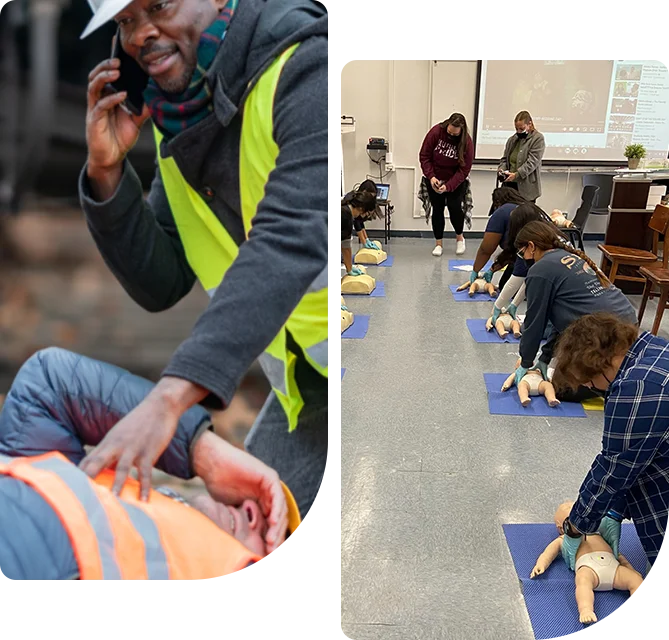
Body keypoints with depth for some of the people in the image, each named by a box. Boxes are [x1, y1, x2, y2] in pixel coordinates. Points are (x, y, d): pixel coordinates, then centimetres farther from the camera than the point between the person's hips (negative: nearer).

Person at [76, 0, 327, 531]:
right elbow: (161, 286, 2)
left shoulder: (307, 68, -19)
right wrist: (107, 171, -11)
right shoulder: (179, 126, 3)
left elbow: (292, 242, -34)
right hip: (308, 377, 6)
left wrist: (170, 397, -40)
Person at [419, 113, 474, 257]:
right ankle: (439, 243, 14)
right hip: (434, 179, 1)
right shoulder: (436, 132, -17)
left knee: (454, 207, -12)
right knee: (437, 209, 3)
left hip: (455, 181, -1)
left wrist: (448, 186, -28)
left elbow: (464, 169, -18)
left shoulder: (467, 142, -19)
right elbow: (424, 156, -11)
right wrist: (431, 176, -22)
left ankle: (459, 237, 15)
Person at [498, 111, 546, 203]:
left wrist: (516, 174, -19)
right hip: (510, 184, 5)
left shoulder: (538, 139, -2)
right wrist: (502, 168, -1)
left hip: (526, 186, -5)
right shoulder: (512, 139, 17)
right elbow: (505, 158, 22)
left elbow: (532, 162, -11)